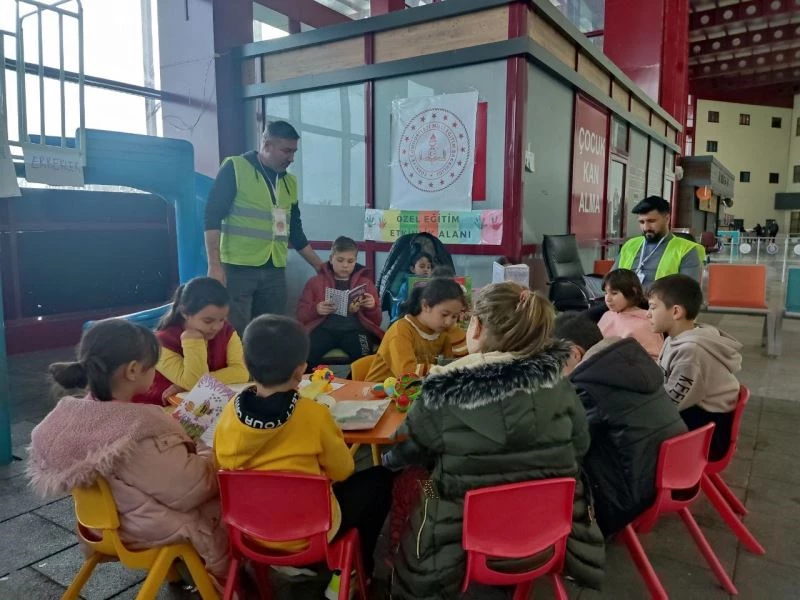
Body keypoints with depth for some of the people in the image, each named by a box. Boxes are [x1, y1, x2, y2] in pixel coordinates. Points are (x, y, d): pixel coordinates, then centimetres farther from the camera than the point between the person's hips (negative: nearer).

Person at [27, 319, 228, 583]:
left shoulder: (68, 413, -12)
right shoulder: (141, 429, -37)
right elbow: (192, 491, -26)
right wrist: (211, 457, -8)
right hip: (148, 529, -7)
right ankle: (224, 574, 37)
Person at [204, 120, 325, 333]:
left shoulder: (290, 182, 16)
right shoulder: (234, 168, -2)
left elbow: (295, 231, 20)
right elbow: (212, 217, -7)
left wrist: (320, 267, 16)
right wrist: (214, 265, -15)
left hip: (274, 271, 6)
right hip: (237, 268, -5)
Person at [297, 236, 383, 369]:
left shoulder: (365, 282, 20)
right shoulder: (316, 281, 19)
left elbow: (377, 321, 19)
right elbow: (301, 315, 13)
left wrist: (372, 308, -3)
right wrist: (316, 309, -7)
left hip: (355, 329, 0)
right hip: (325, 328, 0)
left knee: (365, 358, -34)